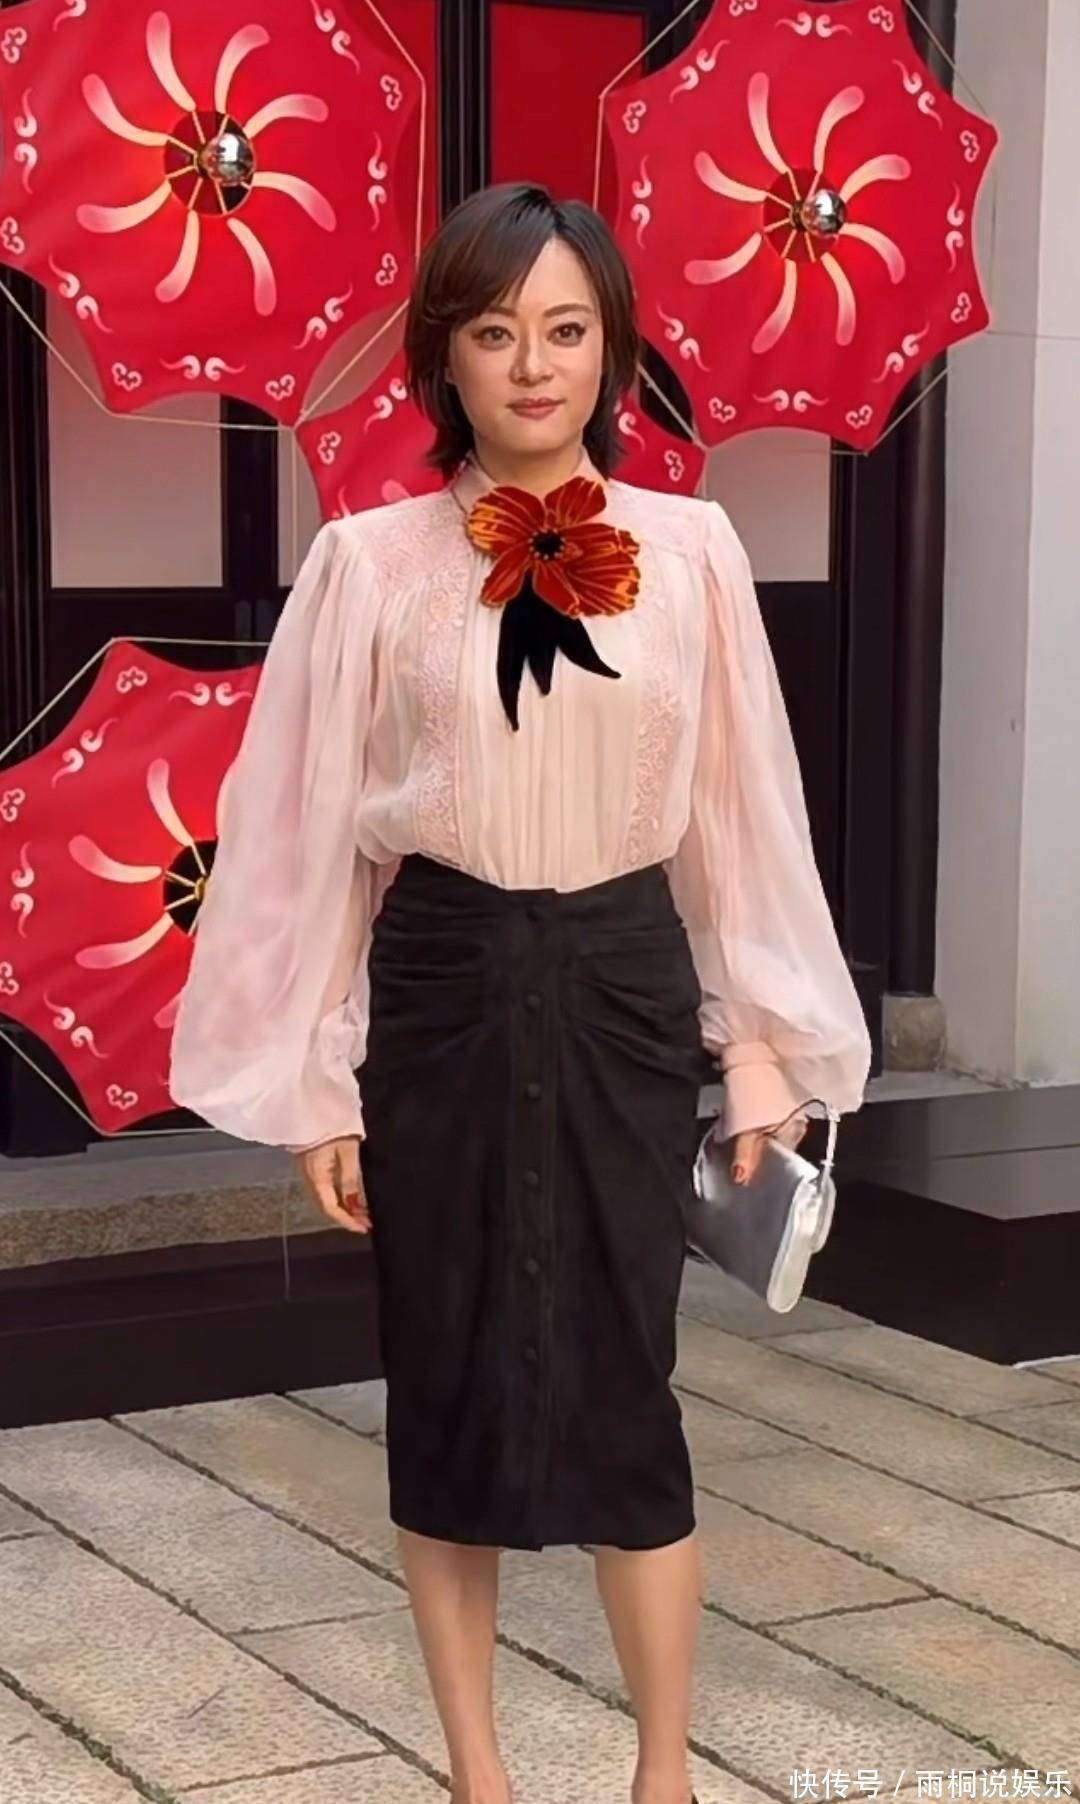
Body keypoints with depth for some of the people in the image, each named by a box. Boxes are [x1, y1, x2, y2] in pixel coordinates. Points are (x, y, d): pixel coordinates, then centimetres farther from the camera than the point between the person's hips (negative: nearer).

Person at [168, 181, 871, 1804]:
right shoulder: (369, 560, -4)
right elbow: (306, 828, -1)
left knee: (622, 1381, 2)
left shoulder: (691, 549, -1)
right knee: (450, 1379, 9)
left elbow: (739, 811, 5)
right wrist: (313, 1077, -2)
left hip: (623, 989, 0)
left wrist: (767, 1040, 5)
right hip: (440, 990, 0)